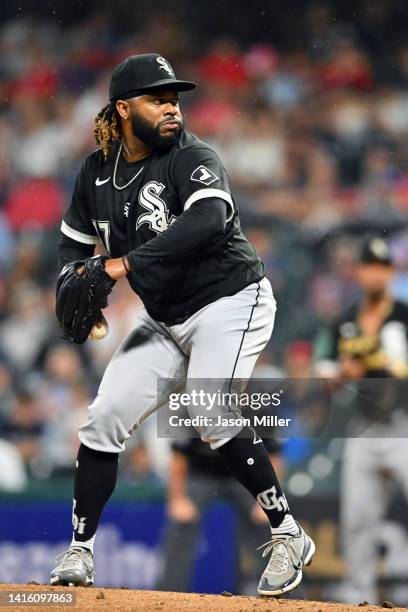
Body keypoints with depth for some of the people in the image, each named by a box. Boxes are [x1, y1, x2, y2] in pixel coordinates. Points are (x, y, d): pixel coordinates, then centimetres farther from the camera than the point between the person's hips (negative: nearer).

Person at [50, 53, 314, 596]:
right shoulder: (98, 171, 3)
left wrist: (126, 264, -40)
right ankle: (79, 554, 8)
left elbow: (209, 221, -37)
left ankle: (288, 536, -14)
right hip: (165, 321, 7)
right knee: (103, 419, -2)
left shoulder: (192, 158, -17)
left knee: (211, 415, -26)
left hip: (230, 302, -7)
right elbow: (74, 241, 17)